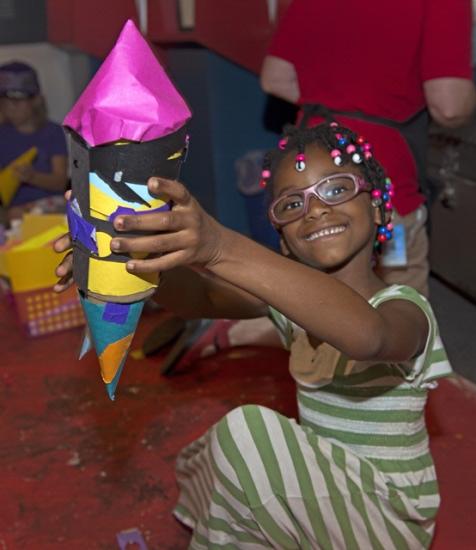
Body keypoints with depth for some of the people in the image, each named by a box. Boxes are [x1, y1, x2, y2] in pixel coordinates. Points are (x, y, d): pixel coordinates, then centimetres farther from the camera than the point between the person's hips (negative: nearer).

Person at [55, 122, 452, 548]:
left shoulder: (403, 309, -22)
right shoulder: (293, 296, 0)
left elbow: (366, 334, -47)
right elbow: (200, 298, -17)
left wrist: (223, 250, -59)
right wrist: (133, 253, -39)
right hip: (326, 493, 7)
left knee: (248, 431, -23)